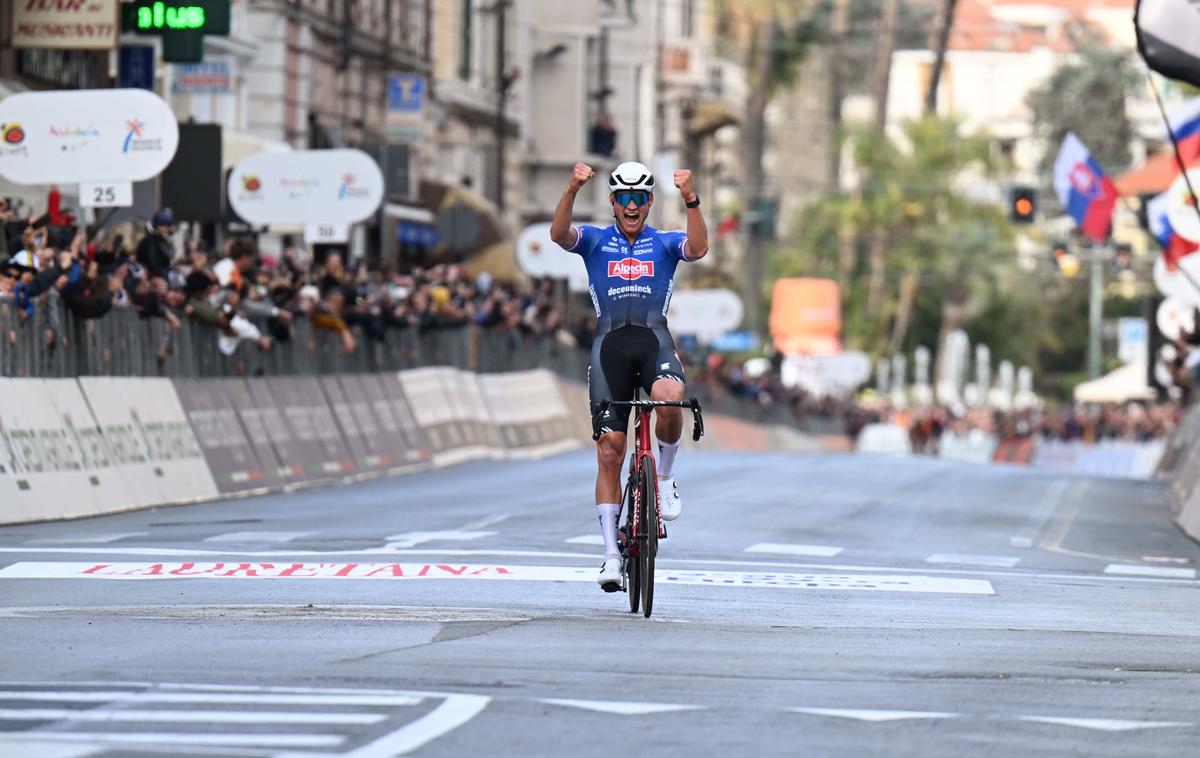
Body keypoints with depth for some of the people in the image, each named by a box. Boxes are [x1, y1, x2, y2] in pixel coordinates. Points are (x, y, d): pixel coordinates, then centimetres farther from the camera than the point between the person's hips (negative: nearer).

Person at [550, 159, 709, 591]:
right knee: (609, 452, -4)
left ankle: (665, 478, -6)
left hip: (654, 337, -1)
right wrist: (573, 189, -24)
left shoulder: (665, 243, 14)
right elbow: (559, 235, -8)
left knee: (669, 399, -35)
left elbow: (698, 248, -8)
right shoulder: (594, 241, 14)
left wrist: (690, 199, -22)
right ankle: (611, 554, 1)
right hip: (610, 341, 1)